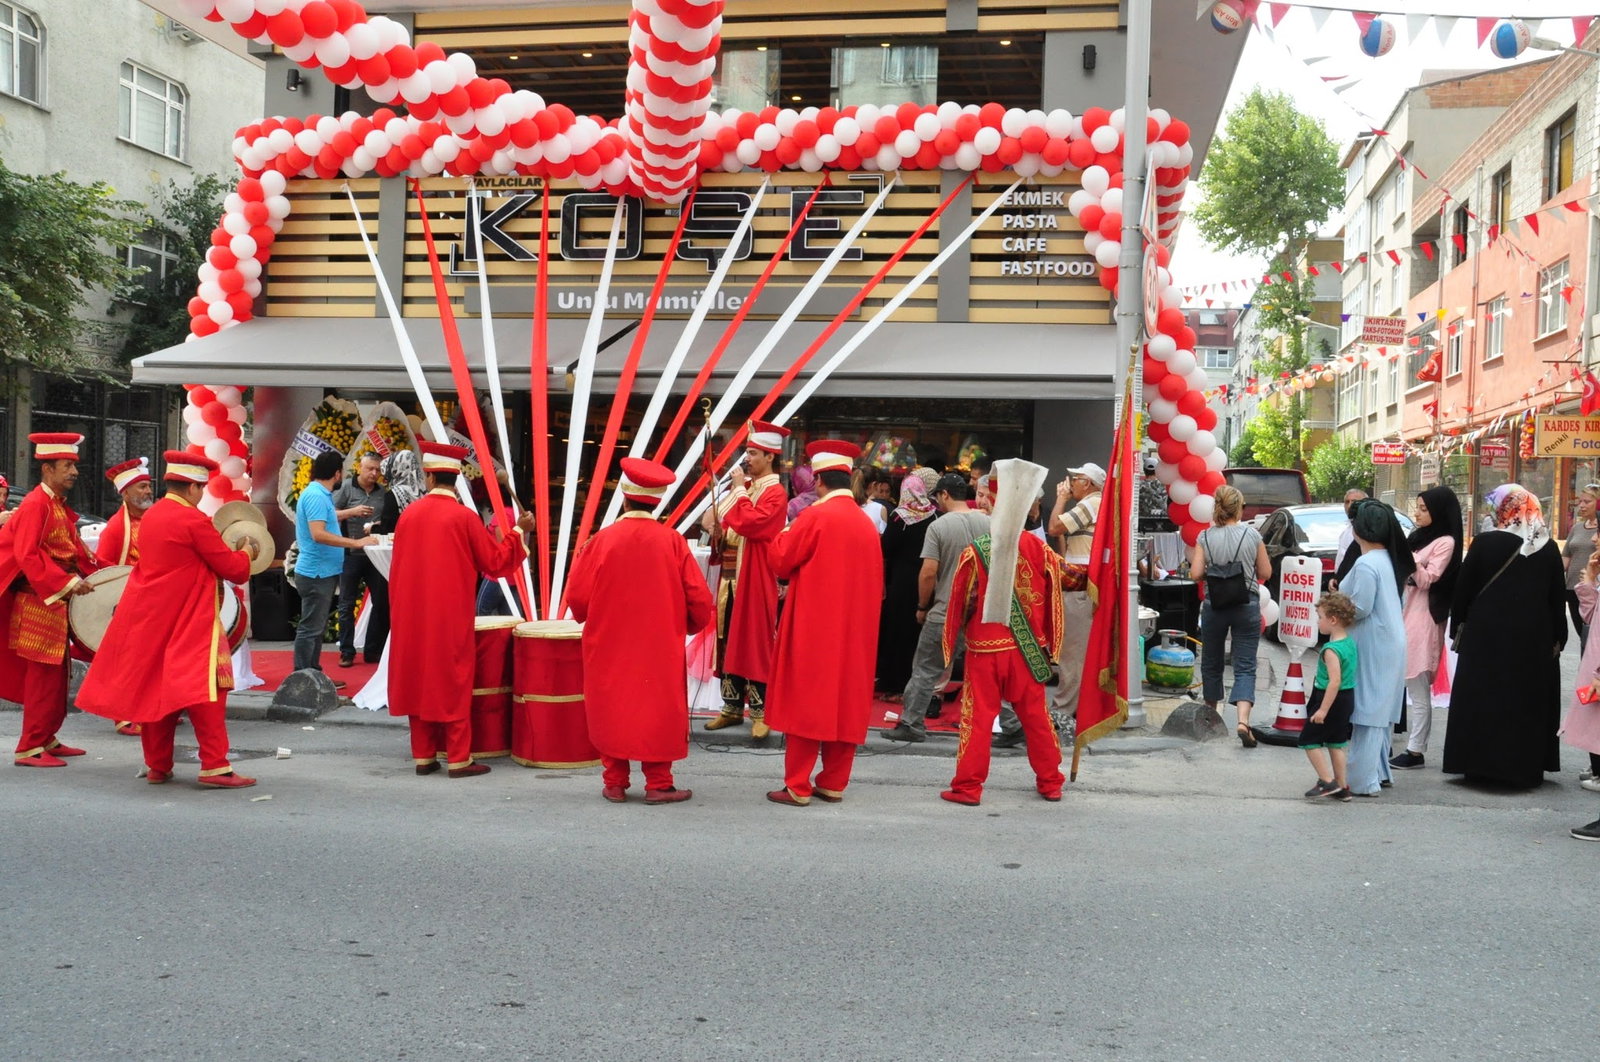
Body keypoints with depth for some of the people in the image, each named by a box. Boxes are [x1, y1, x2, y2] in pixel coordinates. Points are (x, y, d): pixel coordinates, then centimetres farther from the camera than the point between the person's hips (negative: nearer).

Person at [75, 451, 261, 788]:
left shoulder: (150, 516, 9)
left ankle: (157, 766, 17)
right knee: (204, 688, -7)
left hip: (148, 619, 8)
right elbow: (233, 568, -11)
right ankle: (215, 766, -10)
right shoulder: (193, 520, -14)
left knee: (152, 689, 12)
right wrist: (247, 553, 9)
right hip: (187, 621, -8)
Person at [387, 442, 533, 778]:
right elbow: (496, 561, -6)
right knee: (452, 682, 2)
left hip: (412, 616, 4)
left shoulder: (409, 514, 2)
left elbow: (396, 571, 10)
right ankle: (458, 759, 2)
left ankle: (423, 755, 14)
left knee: (418, 679, 11)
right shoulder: (464, 517, -10)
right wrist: (518, 531, 4)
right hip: (451, 617, -4)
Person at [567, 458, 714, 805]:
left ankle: (614, 783, 16)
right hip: (660, 649, 0)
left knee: (612, 710, 13)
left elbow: (577, 598, -7)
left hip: (609, 648, 0)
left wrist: (581, 559, 14)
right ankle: (659, 784, 11)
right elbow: (699, 600, -7)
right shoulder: (672, 541, -10)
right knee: (657, 710, 10)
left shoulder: (602, 540, -11)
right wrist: (685, 628, 12)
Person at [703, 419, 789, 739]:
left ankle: (760, 710, 1)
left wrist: (739, 489, -14)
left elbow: (749, 523, -24)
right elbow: (721, 519, 25)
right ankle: (733, 706, 18)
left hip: (755, 578, -8)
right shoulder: (746, 488, 15)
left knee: (755, 640, -5)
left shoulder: (775, 493, -11)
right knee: (731, 640, 10)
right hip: (732, 574, 8)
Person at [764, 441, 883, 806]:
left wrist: (785, 536, 11)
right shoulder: (867, 523, 6)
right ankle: (834, 783, 14)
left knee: (804, 700, 0)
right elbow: (875, 580, 12)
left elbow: (780, 563, -7)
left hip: (813, 625, -6)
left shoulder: (816, 516, -12)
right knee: (846, 701, 10)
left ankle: (797, 786, 0)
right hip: (854, 629, 6)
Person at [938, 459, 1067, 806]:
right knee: (1035, 715, 13)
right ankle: (1050, 782, 22)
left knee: (977, 716, 4)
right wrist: (1050, 645, 13)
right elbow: (1053, 600, 2)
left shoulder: (975, 553, -12)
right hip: (1028, 648, 3)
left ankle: (968, 786, 7)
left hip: (985, 647, -2)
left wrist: (950, 643, 11)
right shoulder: (1040, 550, -5)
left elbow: (960, 603, -3)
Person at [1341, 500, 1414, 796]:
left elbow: (1360, 608, -20)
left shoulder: (1366, 564, -20)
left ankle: (1363, 781, -1)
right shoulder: (1387, 558, 9)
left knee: (1368, 714, -5)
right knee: (1380, 713, 17)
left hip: (1373, 648, -9)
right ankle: (1379, 771, 26)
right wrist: (1342, 598, 11)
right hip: (1391, 643, 9)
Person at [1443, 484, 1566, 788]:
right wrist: (1558, 638, 13)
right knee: (1529, 701, 11)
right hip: (1534, 638, 3)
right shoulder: (1548, 549, 0)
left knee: (1483, 699, 7)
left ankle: (1480, 763, 9)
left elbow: (1463, 589, -5)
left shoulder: (1485, 543, -10)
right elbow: (1558, 597, 5)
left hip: (1486, 635, -2)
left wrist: (1458, 627, 6)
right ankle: (1527, 766, 15)